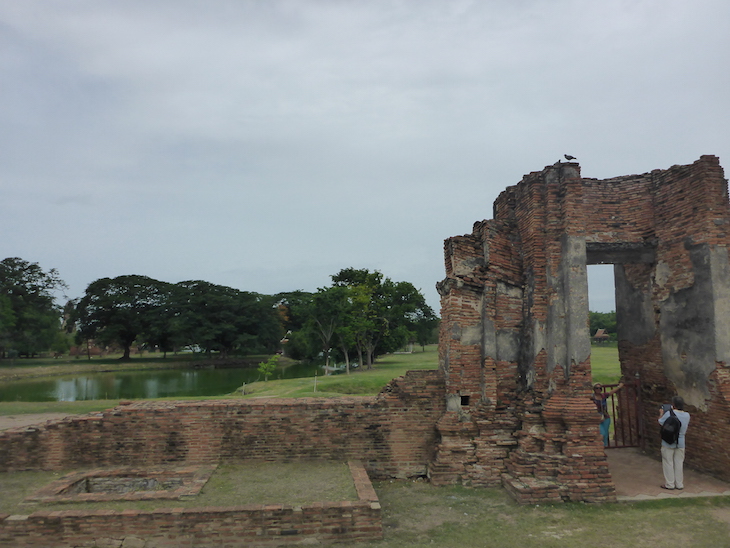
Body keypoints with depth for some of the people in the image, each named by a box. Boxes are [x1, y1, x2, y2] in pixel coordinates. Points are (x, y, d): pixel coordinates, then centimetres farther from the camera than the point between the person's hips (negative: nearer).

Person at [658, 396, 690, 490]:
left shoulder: (669, 414, -18)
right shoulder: (687, 415, -2)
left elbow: (660, 422, -5)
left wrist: (661, 413, 15)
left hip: (668, 443, -5)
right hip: (681, 443, 5)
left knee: (668, 463, 5)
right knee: (679, 463, 13)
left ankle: (669, 484, 10)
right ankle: (679, 484, 19)